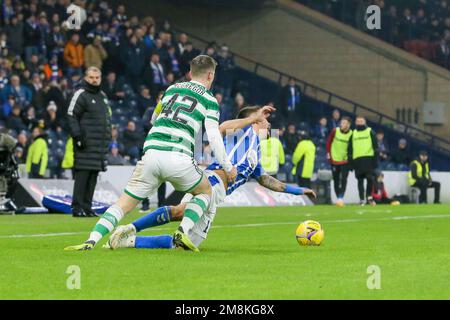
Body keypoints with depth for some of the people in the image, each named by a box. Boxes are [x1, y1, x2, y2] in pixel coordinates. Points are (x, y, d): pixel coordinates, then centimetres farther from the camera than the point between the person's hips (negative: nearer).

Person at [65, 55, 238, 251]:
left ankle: (91, 241, -12)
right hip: (179, 158, -3)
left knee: (124, 203, 7)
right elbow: (214, 136, 2)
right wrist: (228, 167, 11)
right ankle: (183, 231, 3)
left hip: (151, 152, 3)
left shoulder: (172, 88, 23)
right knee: (205, 191, 24)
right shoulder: (209, 99, 11)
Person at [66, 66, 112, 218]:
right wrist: (77, 136, -17)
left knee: (93, 177, 6)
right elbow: (71, 115, -10)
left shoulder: (102, 96, 21)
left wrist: (108, 137, 20)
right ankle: (77, 208, -10)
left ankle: (87, 207, 10)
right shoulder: (80, 95, -4)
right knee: (82, 174, -10)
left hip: (100, 144, 8)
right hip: (86, 143, -8)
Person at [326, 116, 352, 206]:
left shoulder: (351, 134, -8)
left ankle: (341, 198, -17)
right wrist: (328, 154, 3)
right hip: (334, 160, 2)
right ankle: (338, 198, 16)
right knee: (336, 181, 7)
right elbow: (328, 142, 7)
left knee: (343, 180, -14)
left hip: (345, 161, -2)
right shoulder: (335, 131, -3)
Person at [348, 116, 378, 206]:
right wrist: (351, 162, 9)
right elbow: (350, 149, 17)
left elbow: (375, 146, 5)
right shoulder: (353, 134, 17)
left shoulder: (370, 132, 9)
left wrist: (375, 159, -5)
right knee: (360, 181, 2)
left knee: (369, 178, -11)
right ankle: (362, 199, 4)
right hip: (357, 159, 3)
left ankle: (369, 196, 3)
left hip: (368, 158, -3)